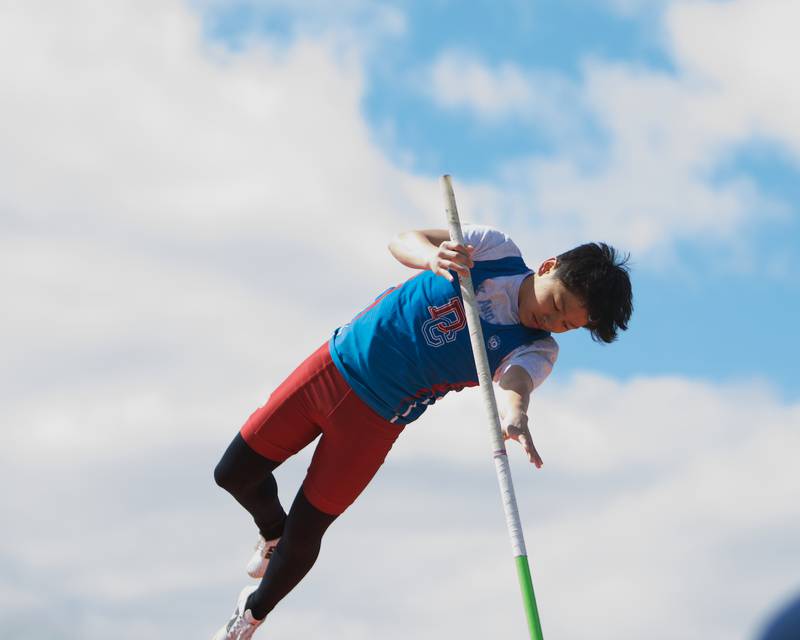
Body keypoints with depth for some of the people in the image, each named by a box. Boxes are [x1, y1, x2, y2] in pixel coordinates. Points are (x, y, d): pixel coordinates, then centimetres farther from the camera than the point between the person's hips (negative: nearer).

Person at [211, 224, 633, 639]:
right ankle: (273, 532, 43)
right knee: (234, 474, 7)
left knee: (303, 534, 1)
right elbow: (403, 241, -10)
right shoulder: (496, 250, -11)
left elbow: (513, 383, -36)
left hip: (374, 419, -2)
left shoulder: (536, 351, -15)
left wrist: (515, 418, -61)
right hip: (333, 365, 2)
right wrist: (433, 256, -34)